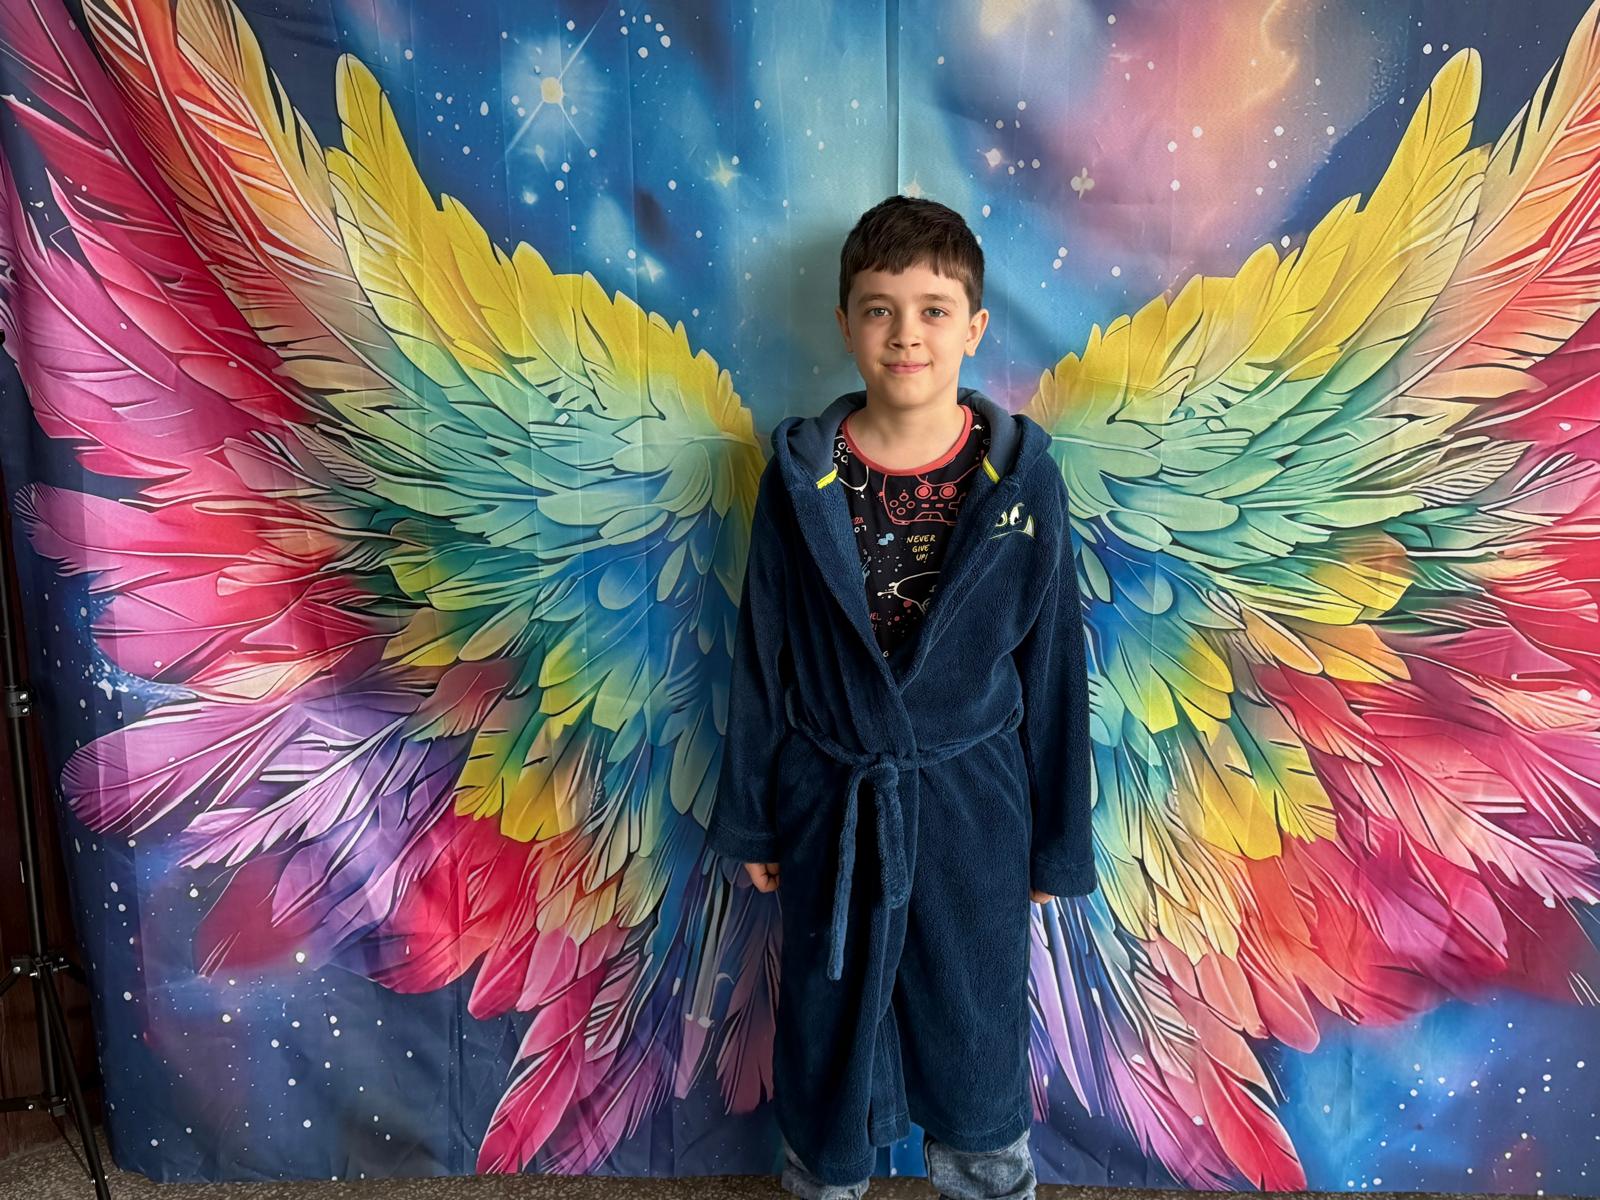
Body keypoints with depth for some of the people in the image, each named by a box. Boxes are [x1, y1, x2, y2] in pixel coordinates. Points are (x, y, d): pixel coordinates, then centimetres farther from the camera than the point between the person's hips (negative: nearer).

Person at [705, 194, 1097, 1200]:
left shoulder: (1020, 474, -10)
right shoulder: (802, 474, -8)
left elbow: (1053, 663, -3)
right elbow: (762, 654, -1)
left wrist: (1056, 840, 1)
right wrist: (749, 817, 4)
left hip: (972, 800, 0)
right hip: (831, 802, 1)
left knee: (976, 1025, 18)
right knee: (831, 1017, 20)